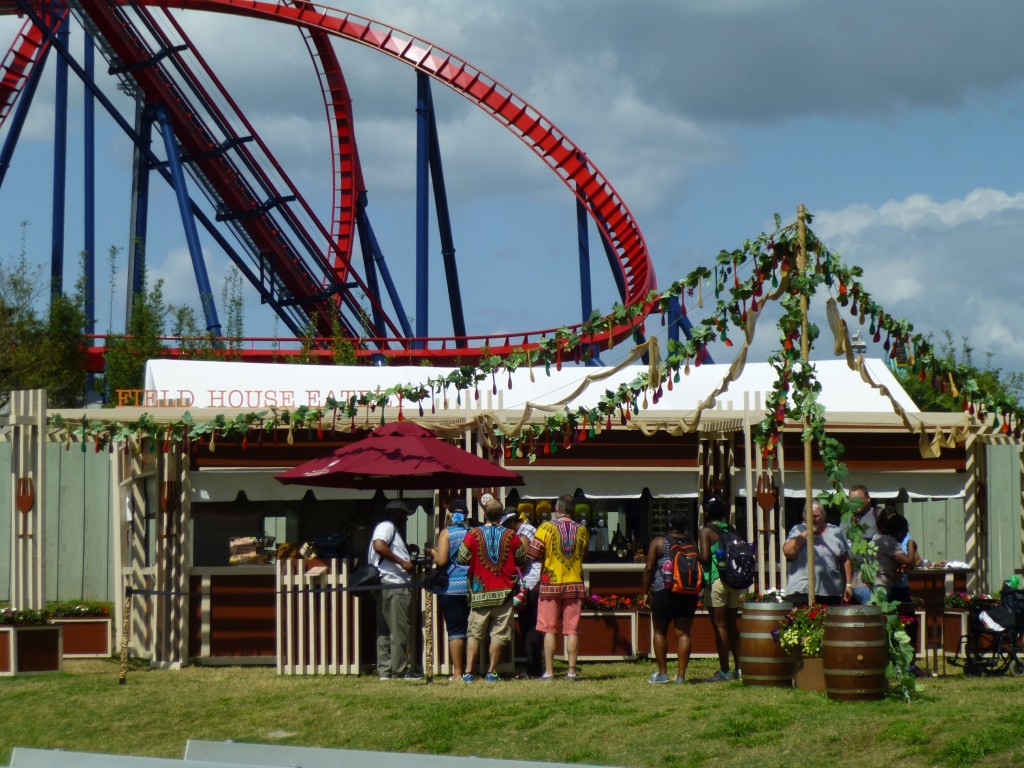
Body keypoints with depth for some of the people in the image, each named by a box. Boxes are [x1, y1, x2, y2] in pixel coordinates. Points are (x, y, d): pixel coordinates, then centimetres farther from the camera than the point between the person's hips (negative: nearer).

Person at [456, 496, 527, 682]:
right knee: (498, 634, 4)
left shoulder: (473, 535, -5)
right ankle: (492, 672, 2)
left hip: (480, 593, 0)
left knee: (474, 634, 5)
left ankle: (468, 672, -1)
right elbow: (522, 560, 8)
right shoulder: (511, 536, -2)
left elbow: (462, 559, -1)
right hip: (504, 593, 0)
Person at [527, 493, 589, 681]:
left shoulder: (546, 527, -8)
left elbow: (533, 554, -8)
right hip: (575, 585, 2)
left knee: (550, 630, 2)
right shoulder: (582, 530, 2)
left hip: (551, 585, -2)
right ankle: (572, 670, 2)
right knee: (572, 630, 4)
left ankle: (549, 671, 1)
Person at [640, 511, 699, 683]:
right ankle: (681, 675, -1)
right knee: (683, 633, 3)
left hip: (663, 592, -2)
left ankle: (662, 673, 9)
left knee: (660, 632, 11)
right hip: (688, 594, 2)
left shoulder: (658, 542, -1)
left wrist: (645, 593, 2)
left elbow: (649, 568, -4)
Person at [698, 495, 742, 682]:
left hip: (716, 581, -6)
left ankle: (724, 671, -4)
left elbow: (704, 556, -16)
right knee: (732, 625, 14)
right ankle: (738, 667, 15)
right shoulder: (731, 530, 11)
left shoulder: (706, 531, -6)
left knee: (720, 626, -3)